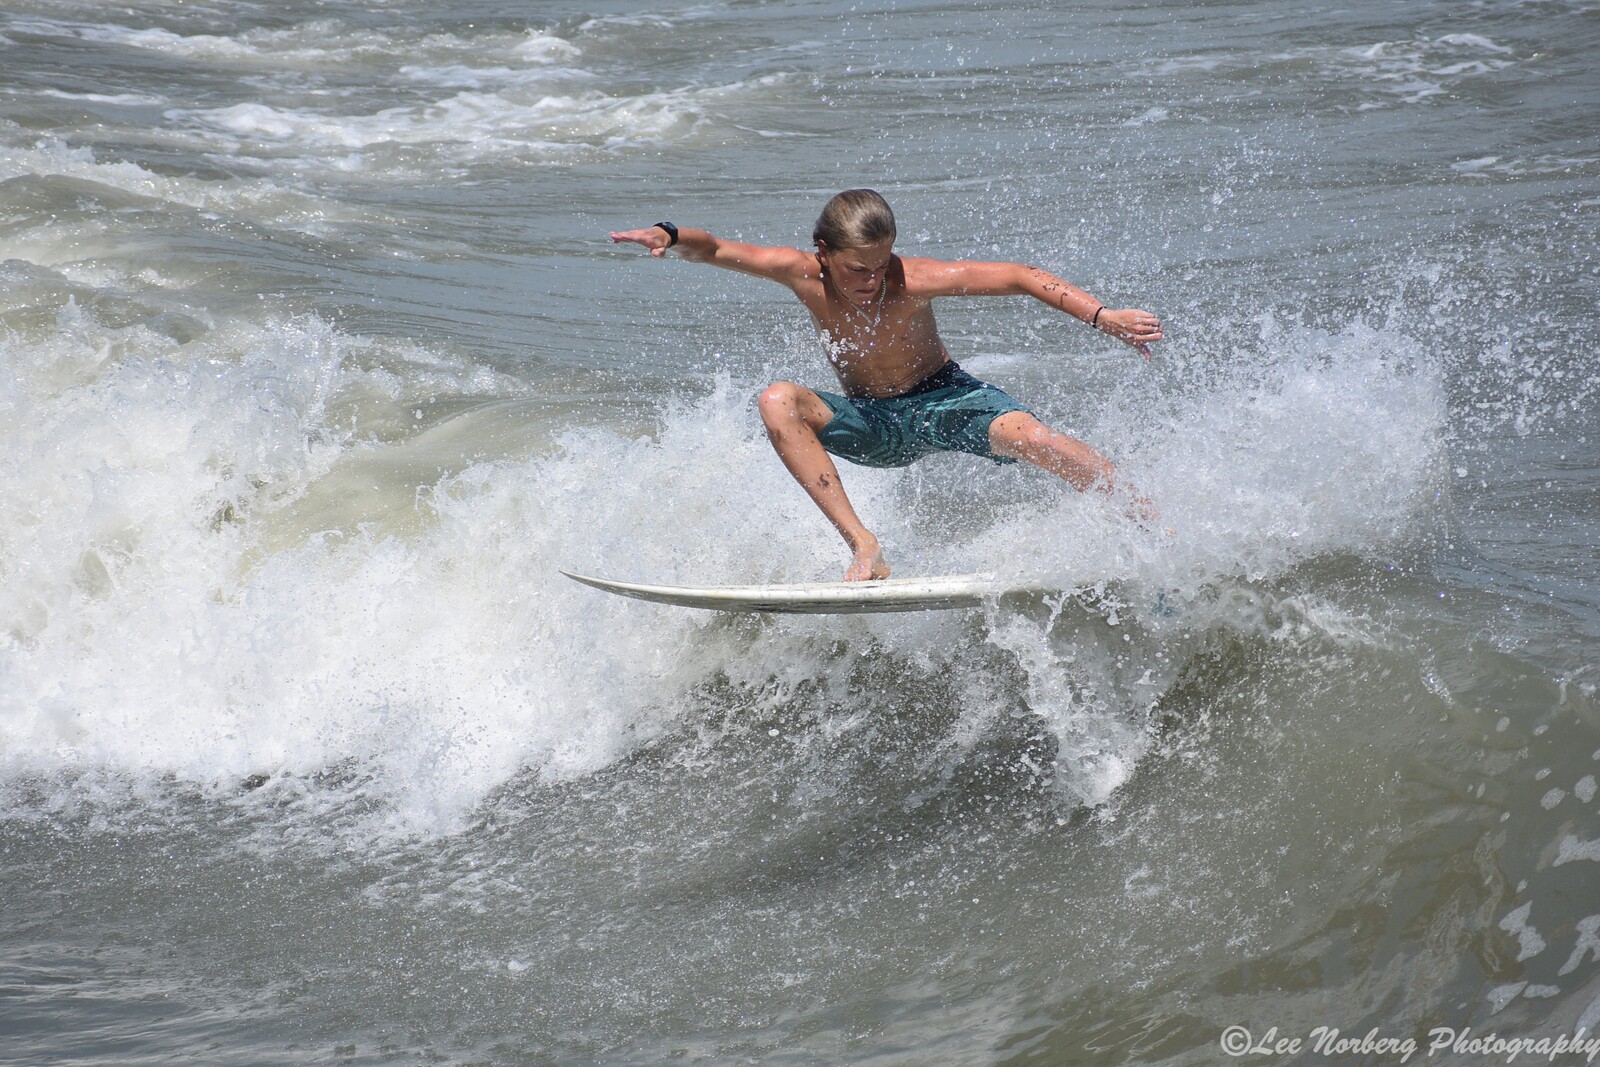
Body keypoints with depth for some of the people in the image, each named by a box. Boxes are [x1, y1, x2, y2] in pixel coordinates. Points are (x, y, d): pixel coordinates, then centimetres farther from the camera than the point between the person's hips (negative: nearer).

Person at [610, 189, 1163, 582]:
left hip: (942, 399, -2)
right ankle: (864, 548, -29)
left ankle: (1155, 524, -11)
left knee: (1031, 436, -31)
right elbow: (714, 249, -11)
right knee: (778, 402, -26)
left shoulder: (912, 281, -26)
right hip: (870, 422, 3)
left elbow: (1021, 277, -23)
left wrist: (1103, 317, -30)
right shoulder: (802, 273, -18)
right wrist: (668, 235, -32)